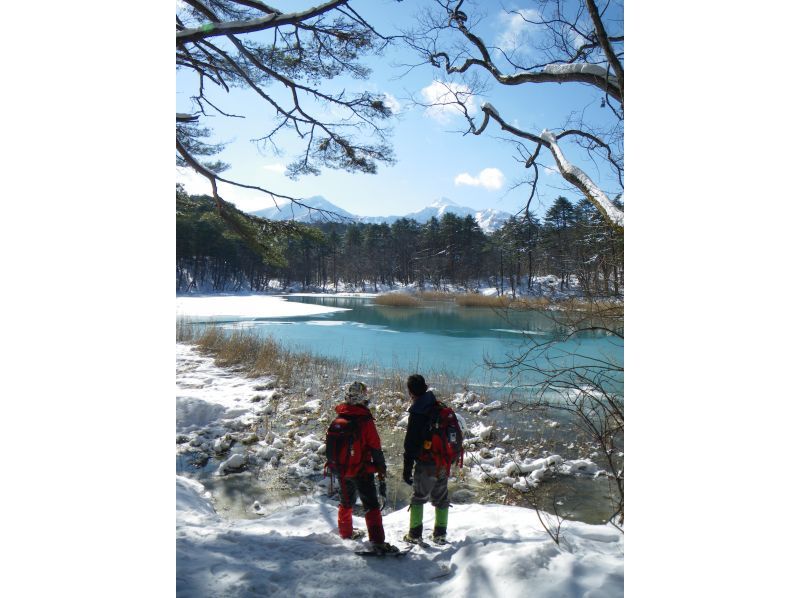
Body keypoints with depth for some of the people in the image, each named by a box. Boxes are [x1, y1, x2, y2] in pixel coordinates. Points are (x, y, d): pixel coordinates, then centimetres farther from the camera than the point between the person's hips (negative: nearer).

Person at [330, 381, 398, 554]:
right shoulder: (365, 420, -19)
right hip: (361, 470, -6)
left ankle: (345, 532, 40)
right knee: (371, 506, -2)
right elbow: (375, 448, -14)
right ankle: (378, 542, -7)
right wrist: (381, 468, -1)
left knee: (346, 501, 25)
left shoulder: (338, 419, -1)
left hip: (342, 470, 6)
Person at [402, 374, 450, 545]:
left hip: (426, 464, -6)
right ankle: (440, 534, 19)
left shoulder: (417, 413, -18)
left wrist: (407, 469, -13)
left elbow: (410, 444, -18)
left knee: (418, 497, 9)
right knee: (441, 497, 16)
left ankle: (415, 533, 11)